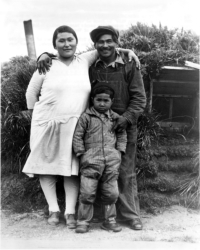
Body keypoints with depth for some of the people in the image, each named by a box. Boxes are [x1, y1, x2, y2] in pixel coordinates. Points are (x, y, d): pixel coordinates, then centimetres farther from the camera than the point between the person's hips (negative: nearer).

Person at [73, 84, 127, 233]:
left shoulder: (115, 118, 12)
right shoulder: (86, 117, 2)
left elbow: (122, 135, 20)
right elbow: (77, 136, 2)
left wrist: (120, 150, 8)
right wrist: (81, 153, -4)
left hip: (112, 161, 3)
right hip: (91, 161, -3)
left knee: (111, 193, 9)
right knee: (87, 193, -3)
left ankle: (110, 220, 25)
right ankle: (83, 221, 11)